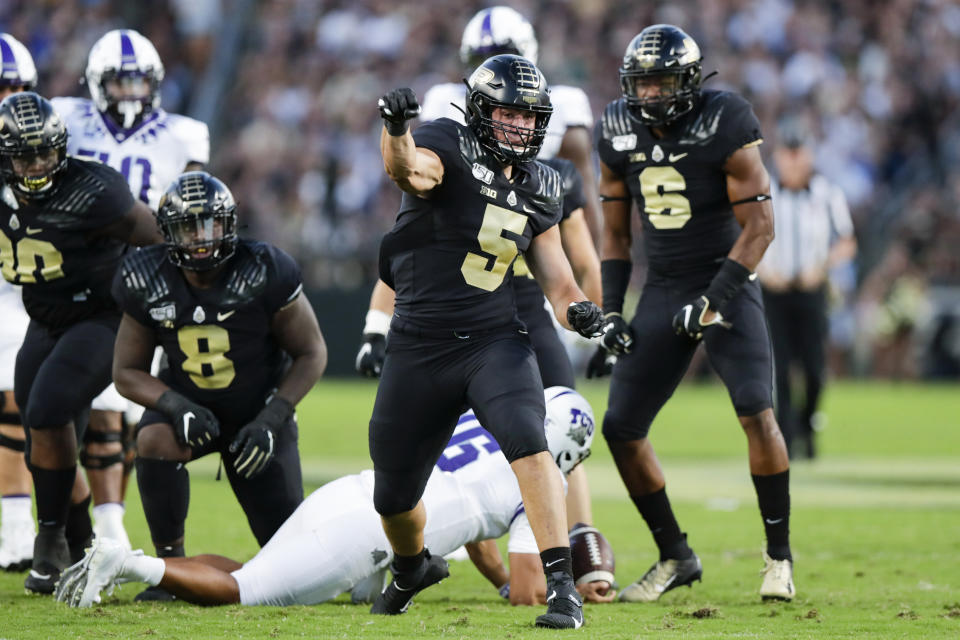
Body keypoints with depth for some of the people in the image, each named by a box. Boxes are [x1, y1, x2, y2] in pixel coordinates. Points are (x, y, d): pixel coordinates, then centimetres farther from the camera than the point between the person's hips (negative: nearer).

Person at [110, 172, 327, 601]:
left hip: (259, 409, -1)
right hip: (191, 403, 1)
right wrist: (176, 406, -26)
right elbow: (128, 372, -6)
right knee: (155, 440, -36)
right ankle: (170, 562, -17)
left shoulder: (264, 273, -22)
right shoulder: (148, 284, -15)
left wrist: (271, 419, -23)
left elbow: (311, 353, -12)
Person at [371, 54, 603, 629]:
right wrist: (396, 129, -58)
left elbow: (554, 273, 14)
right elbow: (411, 170, -35)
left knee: (529, 447, -27)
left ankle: (563, 586, -28)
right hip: (420, 349, -2)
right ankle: (412, 569, 46)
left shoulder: (539, 187, 7)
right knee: (394, 499, 11)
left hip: (495, 340, 2)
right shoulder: (447, 147, -10)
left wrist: (578, 309, -10)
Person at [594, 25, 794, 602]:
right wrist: (610, 309, 5)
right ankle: (675, 557, 14)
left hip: (727, 281, -5)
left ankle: (779, 555, -7)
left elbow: (759, 225, -15)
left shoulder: (723, 126, -14)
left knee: (757, 413, -21)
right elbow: (616, 232, 13)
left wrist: (716, 299, -22)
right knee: (622, 429, -1)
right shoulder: (621, 133, 2)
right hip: (664, 290, 5)